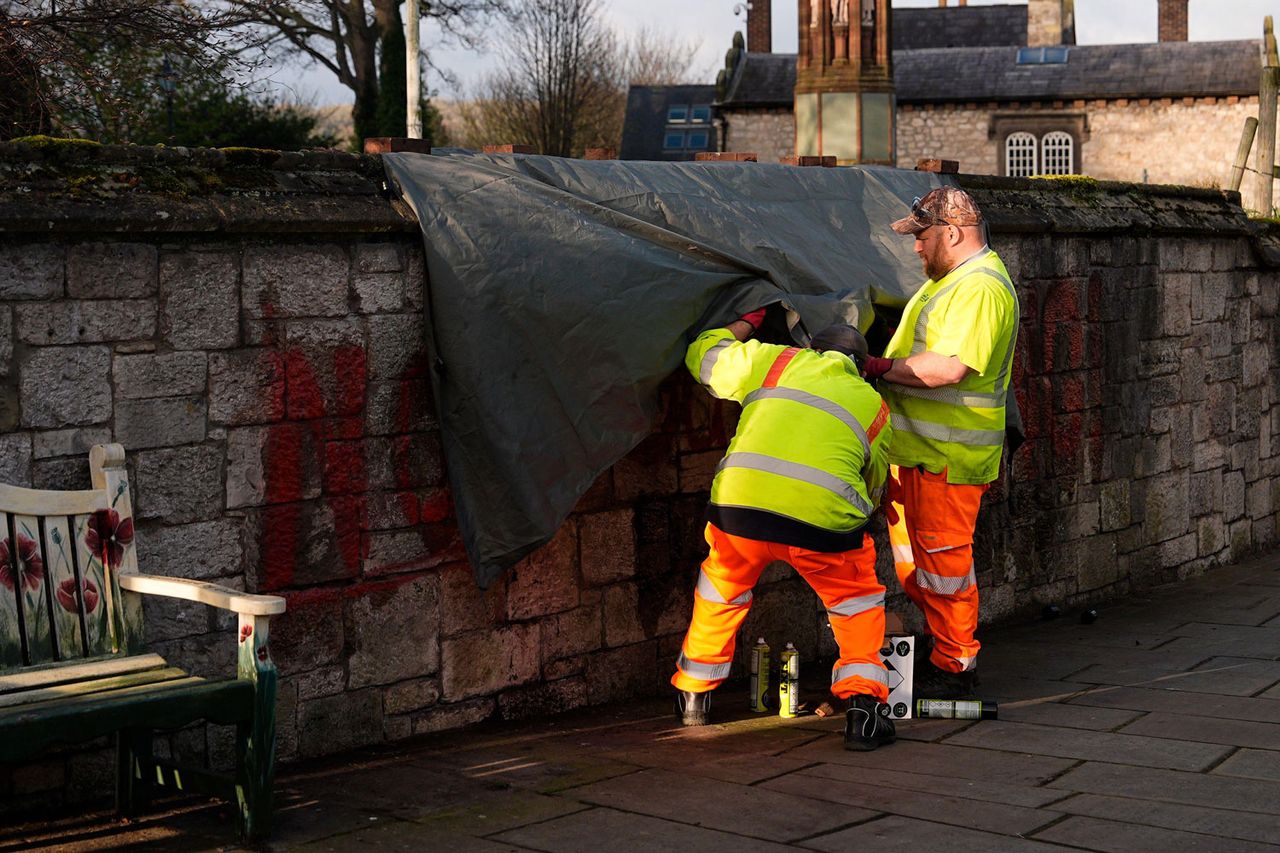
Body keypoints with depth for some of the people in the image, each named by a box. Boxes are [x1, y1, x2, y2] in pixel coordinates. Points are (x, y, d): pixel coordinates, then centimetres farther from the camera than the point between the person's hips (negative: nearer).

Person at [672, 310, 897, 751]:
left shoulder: (775, 361, 21)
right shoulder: (874, 406, 25)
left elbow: (703, 356, 32)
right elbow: (872, 486, 32)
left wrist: (744, 326, 49)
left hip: (741, 501, 1)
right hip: (824, 515, -1)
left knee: (720, 592, 27)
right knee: (858, 602, 23)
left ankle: (693, 696, 38)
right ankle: (861, 707, 9)